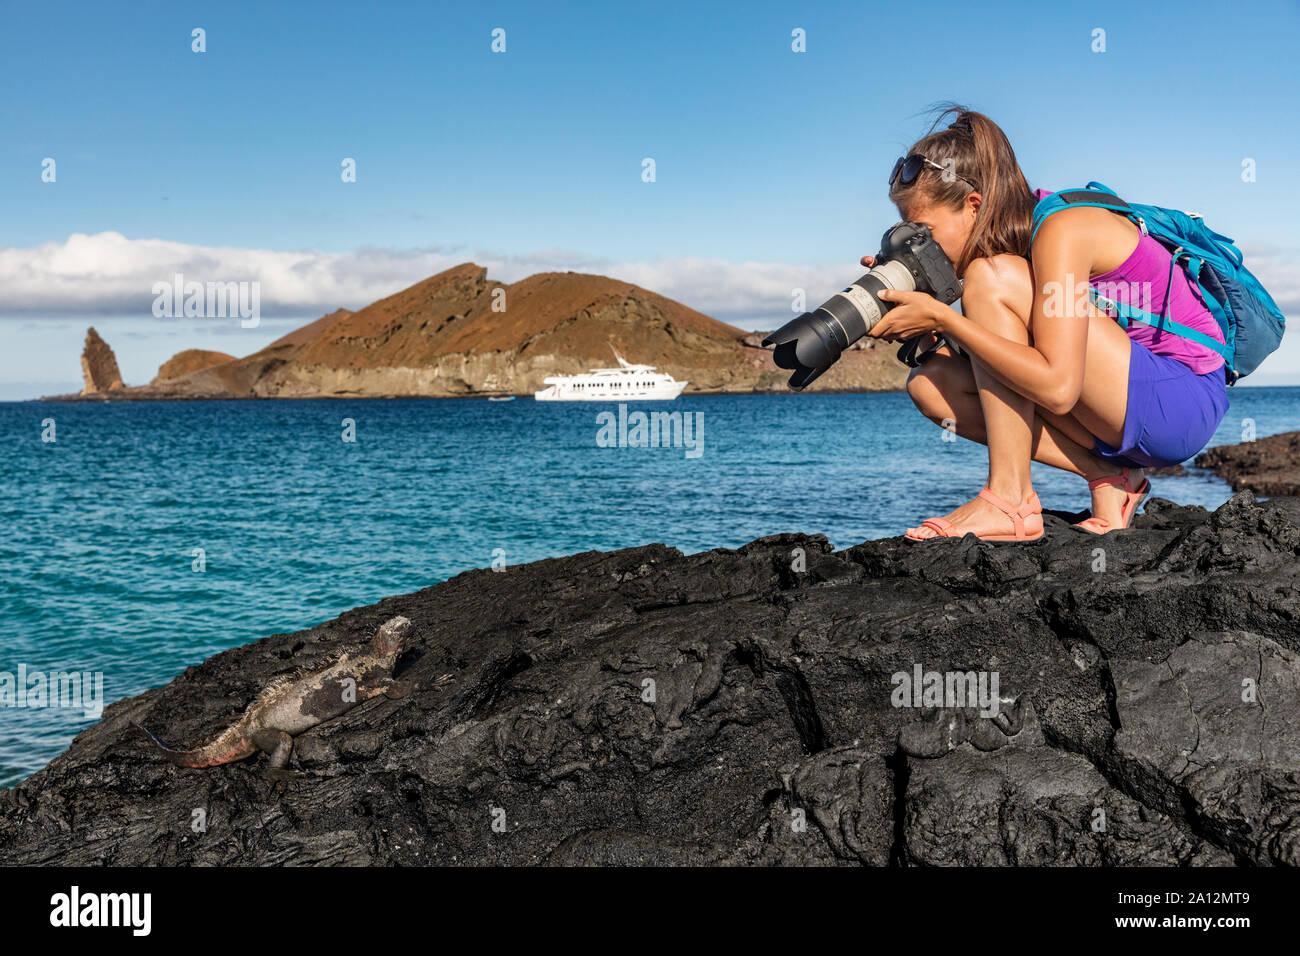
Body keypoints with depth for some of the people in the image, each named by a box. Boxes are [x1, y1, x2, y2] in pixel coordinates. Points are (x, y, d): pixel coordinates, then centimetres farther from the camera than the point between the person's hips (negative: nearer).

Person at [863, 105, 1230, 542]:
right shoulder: (1014, 237, 6)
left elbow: (1057, 387, -29)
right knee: (931, 383, -3)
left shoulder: (1062, 228, -19)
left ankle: (1010, 499, -19)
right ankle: (1108, 479, -5)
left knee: (992, 277, -21)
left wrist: (941, 316, -26)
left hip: (1186, 402, -9)